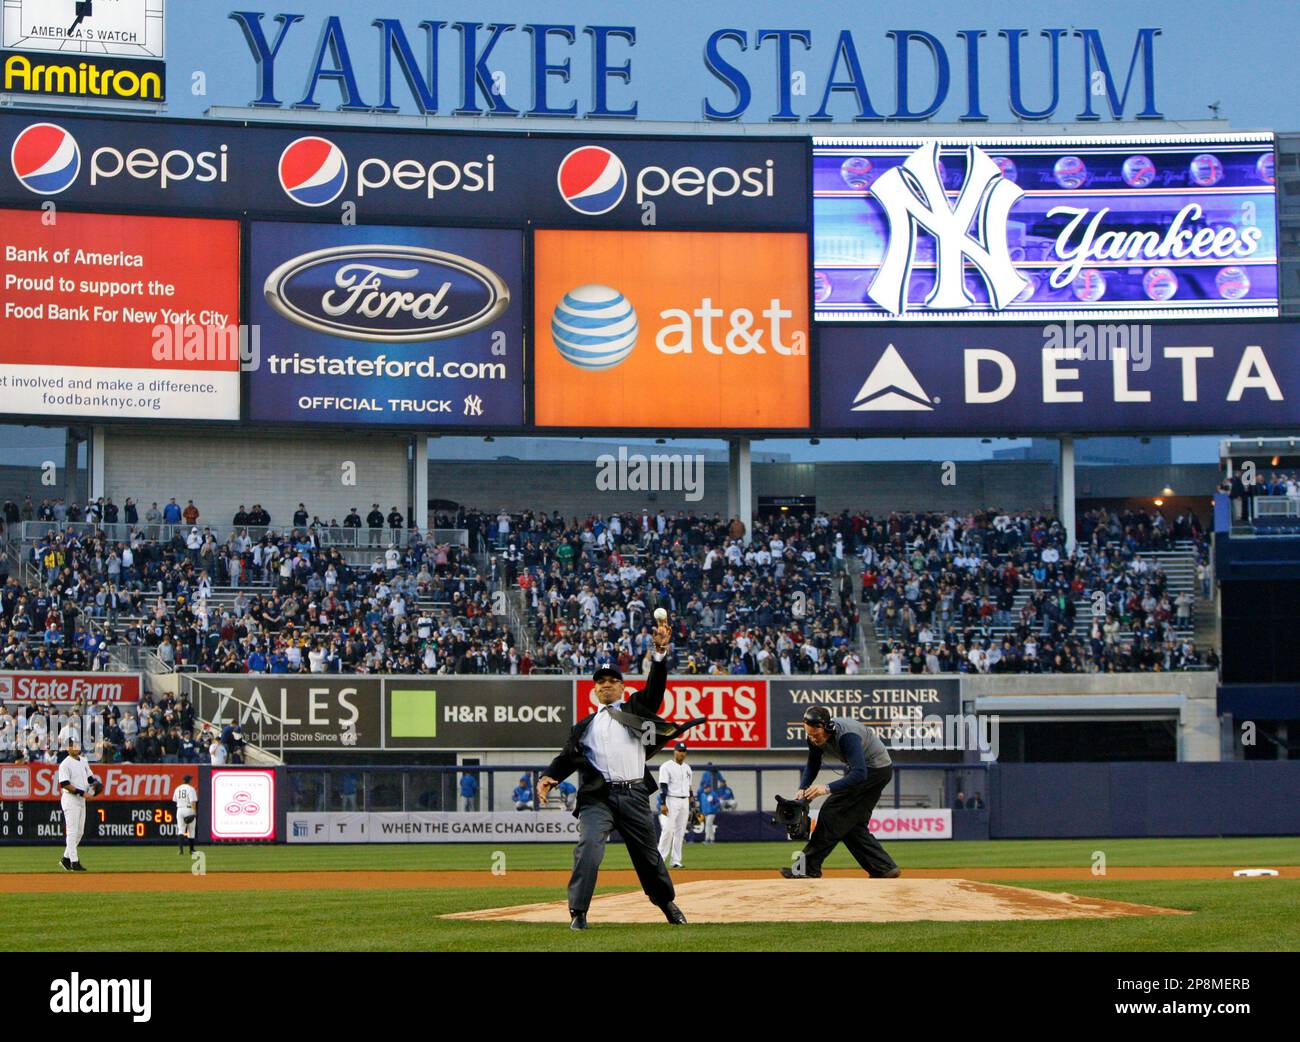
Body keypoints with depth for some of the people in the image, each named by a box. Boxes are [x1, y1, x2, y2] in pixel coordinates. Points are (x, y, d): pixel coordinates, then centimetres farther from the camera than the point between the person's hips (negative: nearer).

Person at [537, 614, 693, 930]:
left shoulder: (636, 708, 18)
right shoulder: (585, 725, 21)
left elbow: (655, 686, 3)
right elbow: (568, 755, 10)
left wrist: (660, 651, -13)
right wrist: (550, 777, -10)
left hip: (633, 795, 0)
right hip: (597, 797, 0)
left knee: (647, 854, 9)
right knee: (588, 847, -21)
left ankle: (667, 904, 30)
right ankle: (578, 913, -21)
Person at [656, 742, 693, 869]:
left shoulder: (687, 768, 16)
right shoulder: (667, 767, -5)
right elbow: (663, 787, -11)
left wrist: (690, 806, 16)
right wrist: (663, 804, -19)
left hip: (684, 802, 6)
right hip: (671, 801, -6)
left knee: (680, 832, 4)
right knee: (668, 830, -12)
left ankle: (675, 861, 7)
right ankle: (660, 859, -8)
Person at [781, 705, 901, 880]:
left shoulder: (846, 735, -36)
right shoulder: (816, 735, -11)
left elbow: (859, 773, -43)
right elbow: (813, 765, 6)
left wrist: (827, 788, -49)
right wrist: (802, 789, -12)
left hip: (877, 770, -9)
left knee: (832, 812, -13)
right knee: (852, 824, 6)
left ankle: (809, 868, -10)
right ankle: (885, 868, 7)